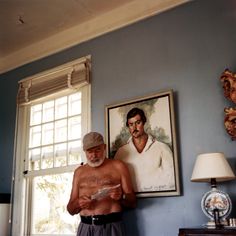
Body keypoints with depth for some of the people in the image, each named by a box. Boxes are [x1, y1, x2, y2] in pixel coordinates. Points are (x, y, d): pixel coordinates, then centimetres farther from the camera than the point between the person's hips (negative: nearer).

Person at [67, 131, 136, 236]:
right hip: (85, 227, 3)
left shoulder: (118, 166, 3)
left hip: (111, 226, -2)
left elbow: (132, 202, 3)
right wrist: (78, 203, -8)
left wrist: (121, 197, -17)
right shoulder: (79, 172, 12)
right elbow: (71, 209, 13)